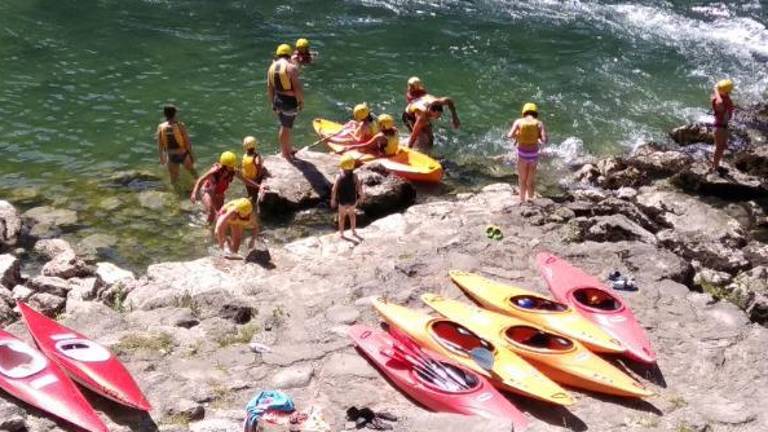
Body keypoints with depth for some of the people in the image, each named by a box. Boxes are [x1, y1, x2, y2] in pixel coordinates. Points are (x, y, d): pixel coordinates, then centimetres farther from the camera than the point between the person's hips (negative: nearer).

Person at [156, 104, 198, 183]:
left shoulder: (161, 127, -8)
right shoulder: (180, 125, -17)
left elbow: (159, 145, -2)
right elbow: (187, 141, -13)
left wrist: (161, 158, 11)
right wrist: (191, 154, -1)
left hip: (171, 156, 2)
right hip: (183, 154, -2)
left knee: (174, 178, 16)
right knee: (191, 170, 25)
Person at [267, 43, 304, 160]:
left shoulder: (272, 67, 4)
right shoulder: (291, 67, -16)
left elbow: (269, 87, 9)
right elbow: (297, 87, -19)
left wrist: (272, 102, 18)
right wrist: (301, 101, -8)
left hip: (278, 99, 7)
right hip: (290, 101, -6)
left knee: (285, 126, 21)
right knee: (286, 127, 5)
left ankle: (289, 149, 35)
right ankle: (285, 152, 16)